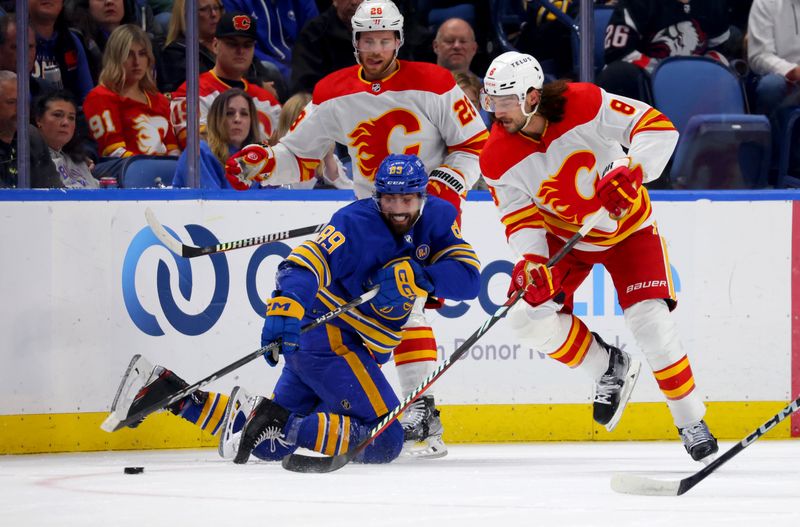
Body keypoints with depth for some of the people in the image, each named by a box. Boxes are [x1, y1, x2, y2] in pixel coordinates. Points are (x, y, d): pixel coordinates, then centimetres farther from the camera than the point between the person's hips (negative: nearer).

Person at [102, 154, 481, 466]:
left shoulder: (438, 218, 4)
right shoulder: (357, 223, -17)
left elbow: (469, 277, -6)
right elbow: (304, 264, -27)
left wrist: (418, 276, -24)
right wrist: (285, 310, -44)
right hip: (327, 335, -8)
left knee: (269, 447, 13)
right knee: (384, 441, -21)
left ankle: (167, 390, 15)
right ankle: (270, 421, -22)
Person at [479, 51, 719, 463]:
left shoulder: (585, 105, -28)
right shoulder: (498, 159, -18)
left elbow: (657, 127, -28)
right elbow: (520, 218, -13)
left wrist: (630, 170, -44)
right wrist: (532, 263, -32)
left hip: (627, 226, -4)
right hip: (562, 235, 4)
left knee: (650, 321, -16)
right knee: (529, 314, -13)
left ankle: (691, 421, 0)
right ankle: (609, 368, 11)